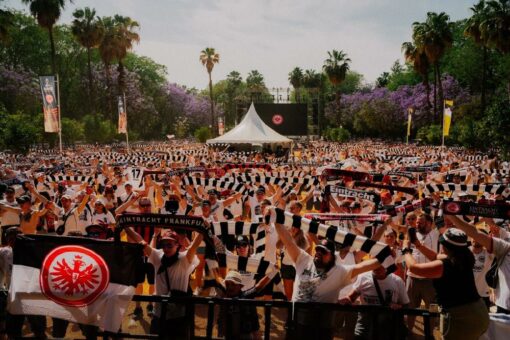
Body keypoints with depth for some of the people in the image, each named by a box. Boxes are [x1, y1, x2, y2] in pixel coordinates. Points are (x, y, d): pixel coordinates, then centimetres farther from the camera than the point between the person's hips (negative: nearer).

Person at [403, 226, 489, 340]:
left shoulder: (444, 265, -20)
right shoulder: (464, 258, 3)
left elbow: (413, 267, -11)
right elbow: (437, 257, 21)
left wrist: (406, 249, 5)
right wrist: (419, 245, 20)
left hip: (460, 317, -8)